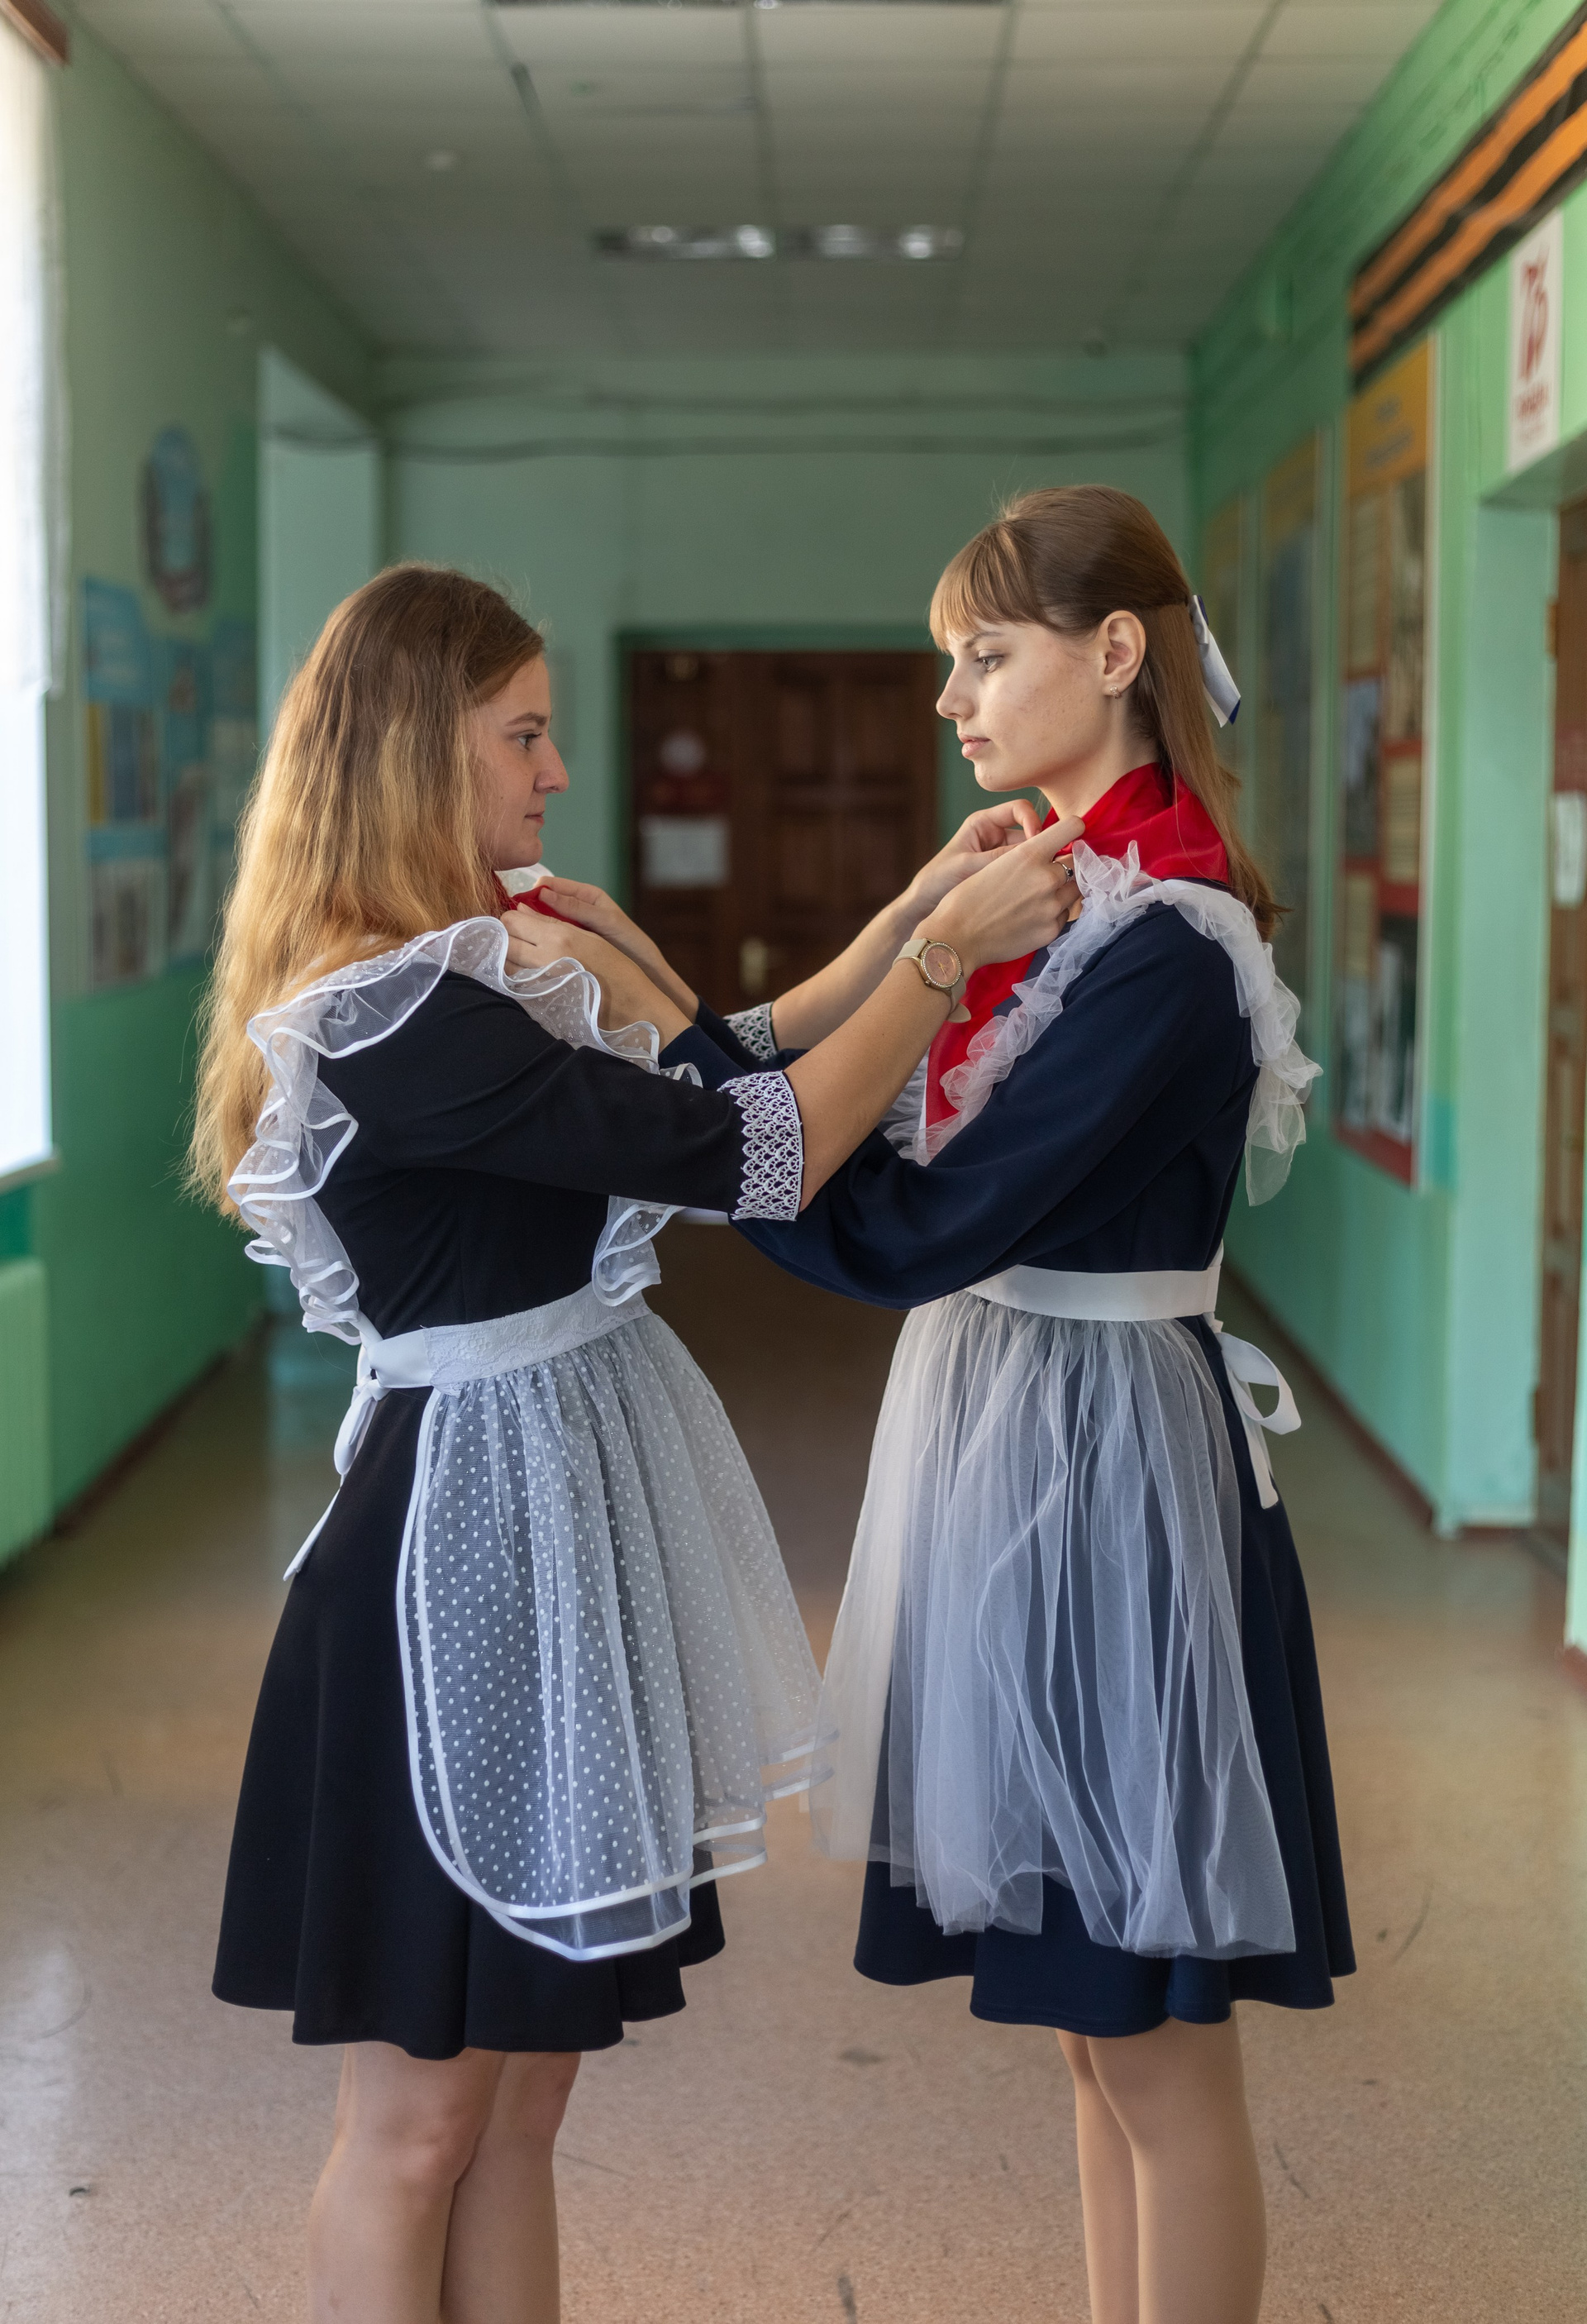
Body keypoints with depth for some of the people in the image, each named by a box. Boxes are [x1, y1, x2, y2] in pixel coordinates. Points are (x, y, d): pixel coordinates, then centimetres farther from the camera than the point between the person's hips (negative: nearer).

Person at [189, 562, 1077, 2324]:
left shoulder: (490, 973, 12)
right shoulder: (390, 1019, -20)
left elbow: (730, 1066, 13)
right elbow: (750, 1155, -21)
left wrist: (916, 914, 8)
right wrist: (950, 952, -12)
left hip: (562, 1534, 10)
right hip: (469, 1556, -10)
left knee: (523, 2085, 15)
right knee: (417, 2119, 3)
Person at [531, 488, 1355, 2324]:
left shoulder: (1169, 948, -19)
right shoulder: (1038, 892, 10)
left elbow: (910, 1230, -23)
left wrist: (670, 1032, -20)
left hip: (1104, 1459, -9)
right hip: (1007, 1434, 9)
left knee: (1155, 2047, 3)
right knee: (1092, 2023, 18)